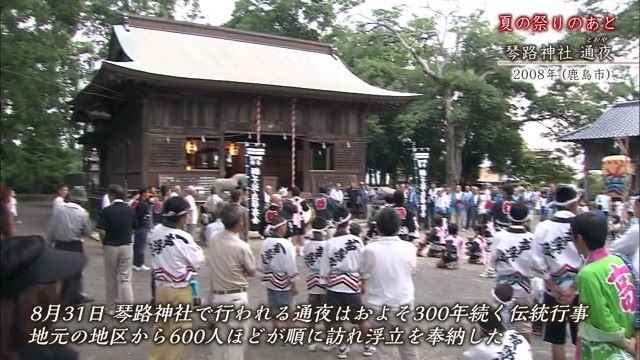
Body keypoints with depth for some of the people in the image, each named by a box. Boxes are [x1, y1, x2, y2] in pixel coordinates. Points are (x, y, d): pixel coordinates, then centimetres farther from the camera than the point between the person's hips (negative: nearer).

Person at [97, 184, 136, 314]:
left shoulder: (107, 211, -12)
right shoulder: (130, 210, -1)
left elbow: (102, 231, -14)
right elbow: (133, 229, 4)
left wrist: (104, 242, 4)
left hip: (110, 247, -2)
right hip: (126, 246, 2)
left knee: (111, 279, 12)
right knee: (125, 278, 5)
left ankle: (111, 307, 23)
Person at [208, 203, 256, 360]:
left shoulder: (213, 240, -4)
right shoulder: (241, 247, -21)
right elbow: (252, 272, -6)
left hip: (216, 294, 6)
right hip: (236, 297, -6)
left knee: (219, 335, 20)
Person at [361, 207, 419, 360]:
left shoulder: (370, 250, -16)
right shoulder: (409, 248, -11)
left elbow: (365, 280, -6)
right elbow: (412, 272, 4)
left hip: (380, 306, -1)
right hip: (404, 304, 2)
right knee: (408, 345, 20)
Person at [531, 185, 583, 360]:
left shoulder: (542, 227, -5)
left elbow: (538, 263, -6)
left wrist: (555, 288, -1)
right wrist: (574, 289, -7)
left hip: (553, 292, 1)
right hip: (580, 292, -1)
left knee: (556, 340, 11)